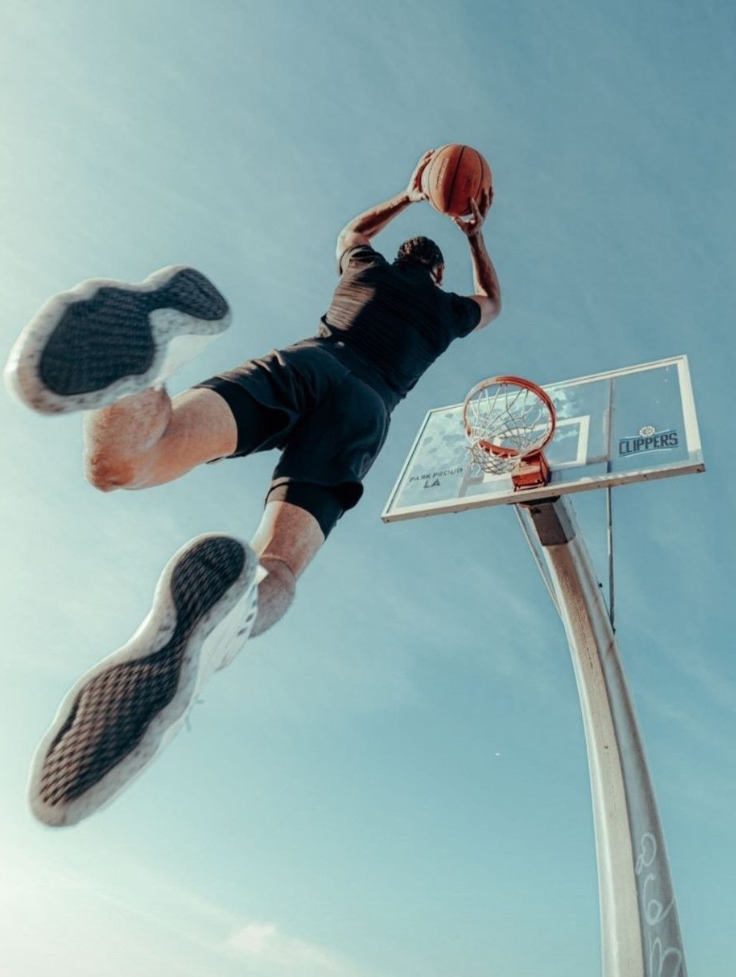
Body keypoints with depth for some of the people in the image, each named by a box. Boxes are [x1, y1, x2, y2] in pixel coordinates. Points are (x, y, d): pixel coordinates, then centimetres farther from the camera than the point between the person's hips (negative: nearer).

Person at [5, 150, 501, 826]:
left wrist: (407, 198, 72)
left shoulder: (367, 267, 35)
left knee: (118, 463, -21)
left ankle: (153, 334, -51)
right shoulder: (445, 308, 33)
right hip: (363, 408, -1)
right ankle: (227, 608, -60)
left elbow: (353, 229, 61)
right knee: (275, 572, -23)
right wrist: (475, 237, 70)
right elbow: (493, 304, 58)